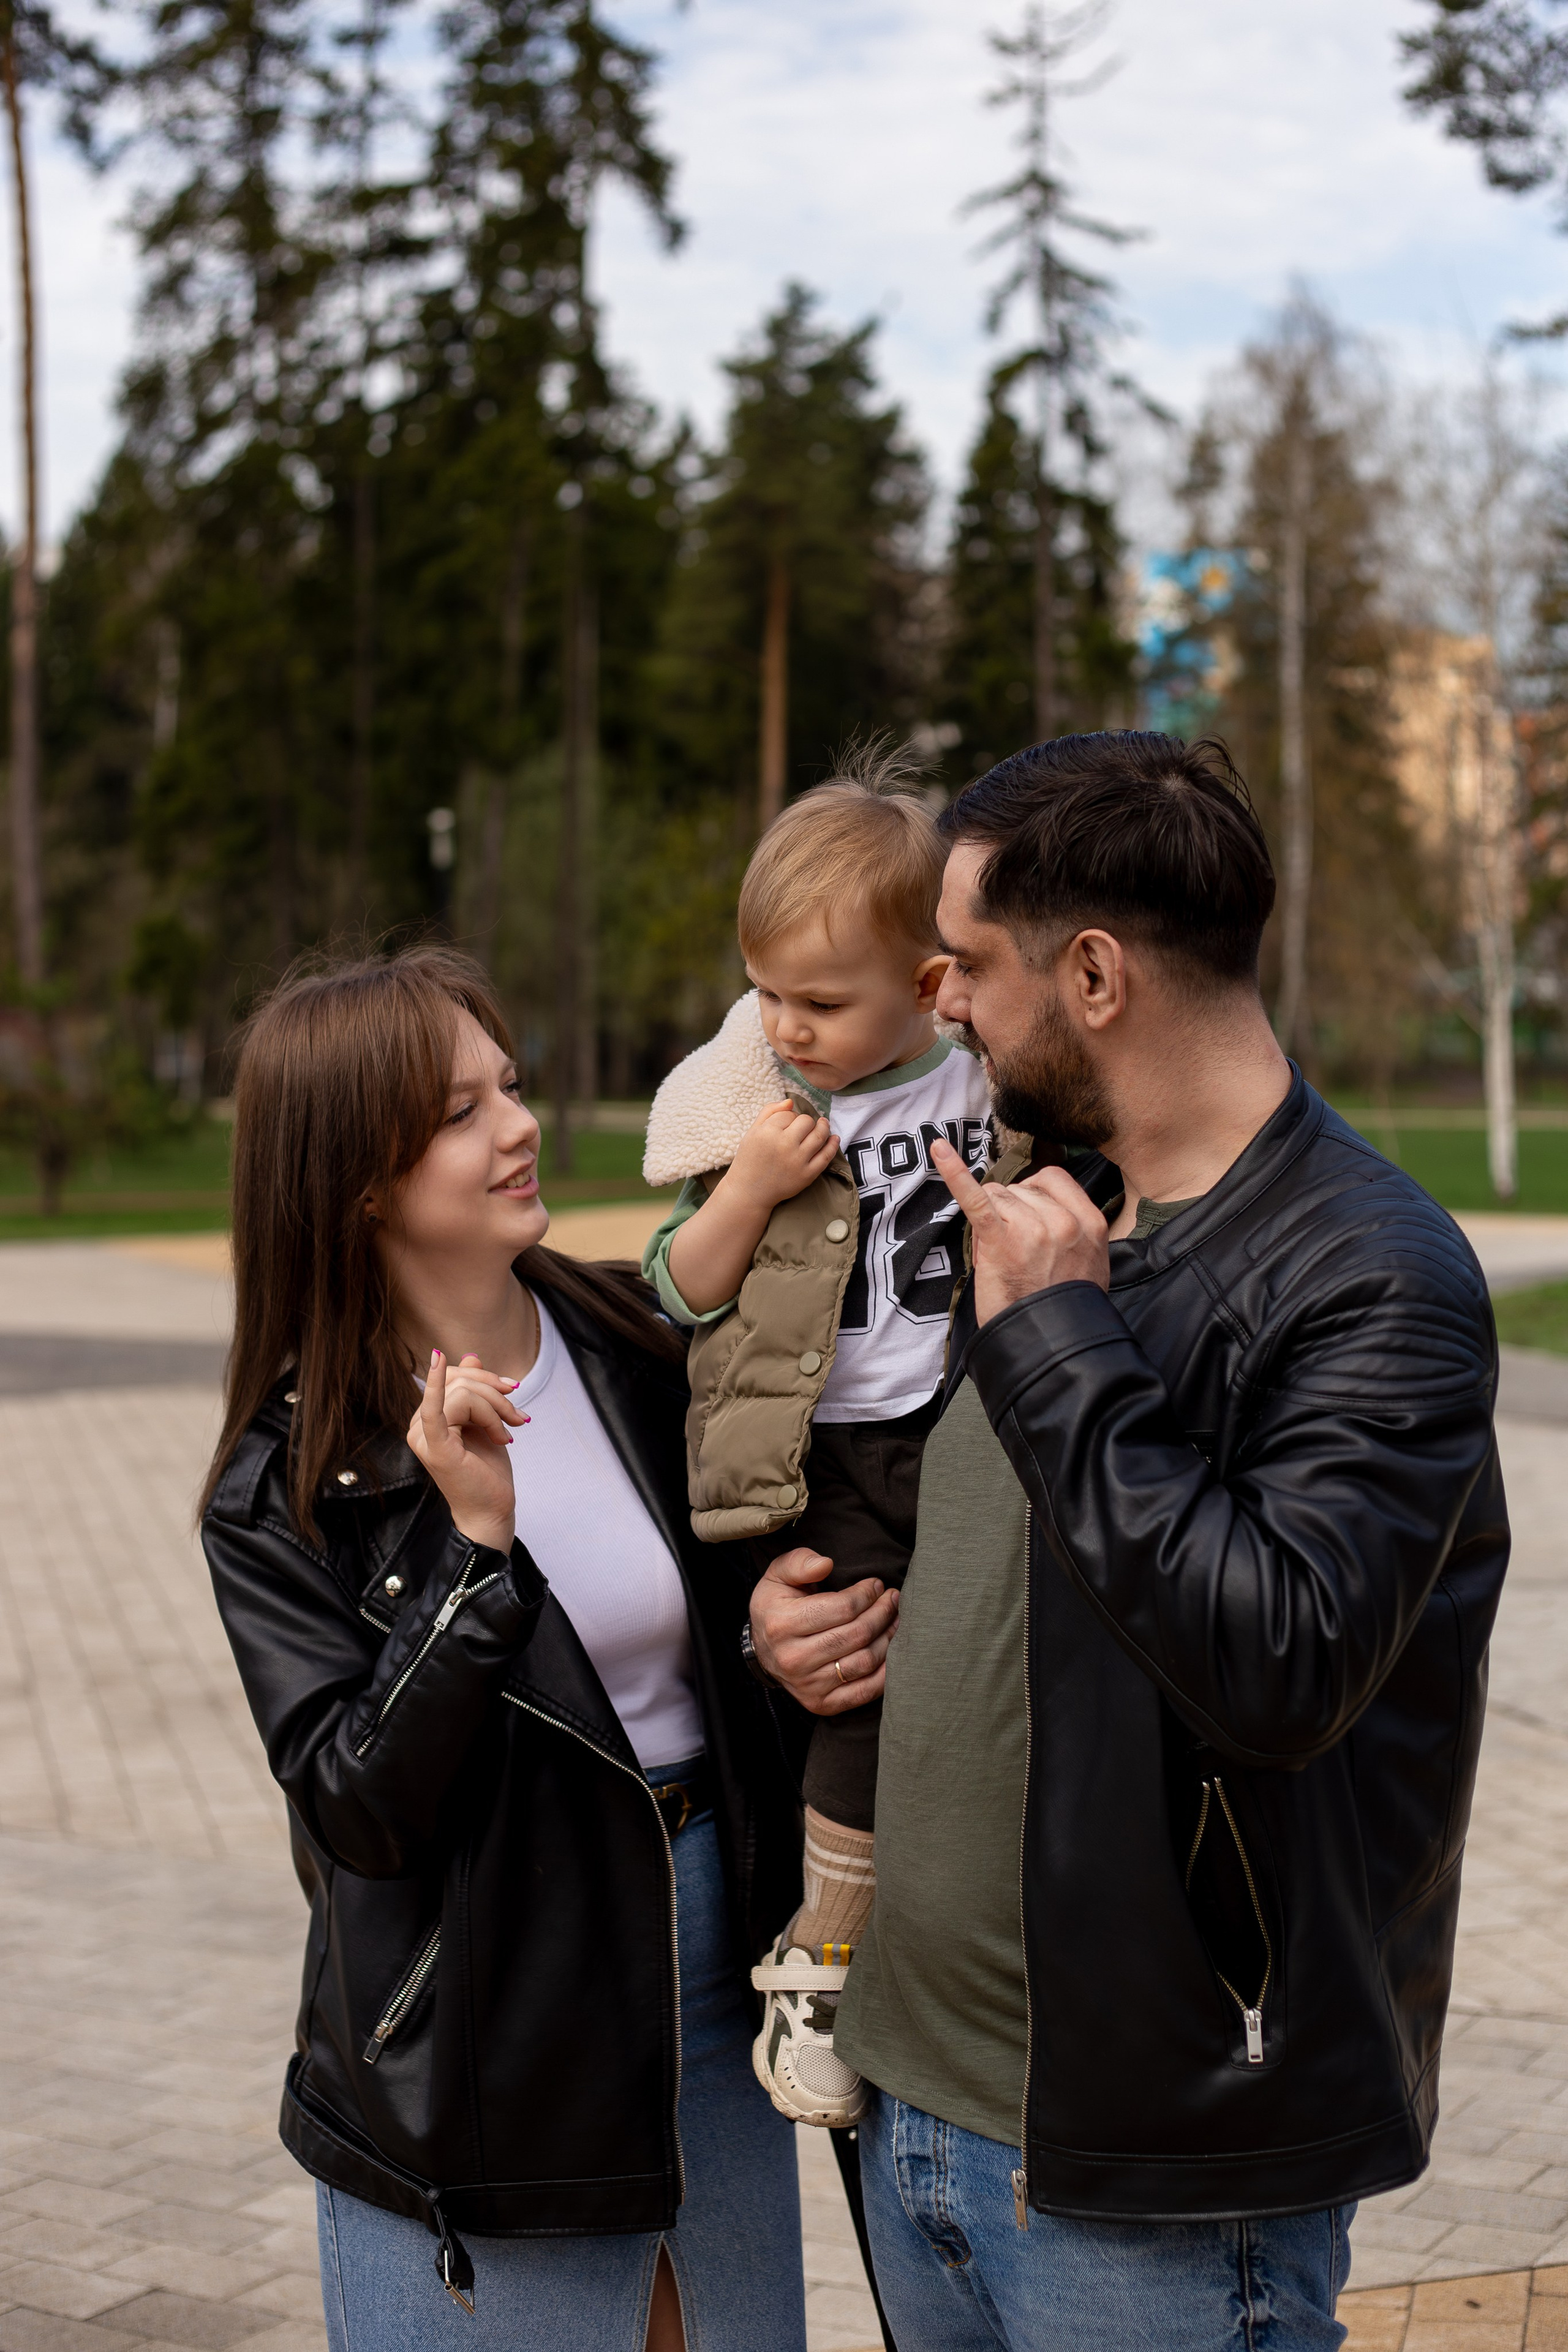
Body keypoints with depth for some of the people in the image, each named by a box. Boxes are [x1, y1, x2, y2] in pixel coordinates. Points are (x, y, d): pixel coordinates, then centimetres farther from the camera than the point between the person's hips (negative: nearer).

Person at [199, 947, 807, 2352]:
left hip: (714, 1965, 5)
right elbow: (360, 1811, -19)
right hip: (483, 2056, -4)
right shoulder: (287, 1485, -11)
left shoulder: (645, 1348, -1)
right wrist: (474, 1543, -27)